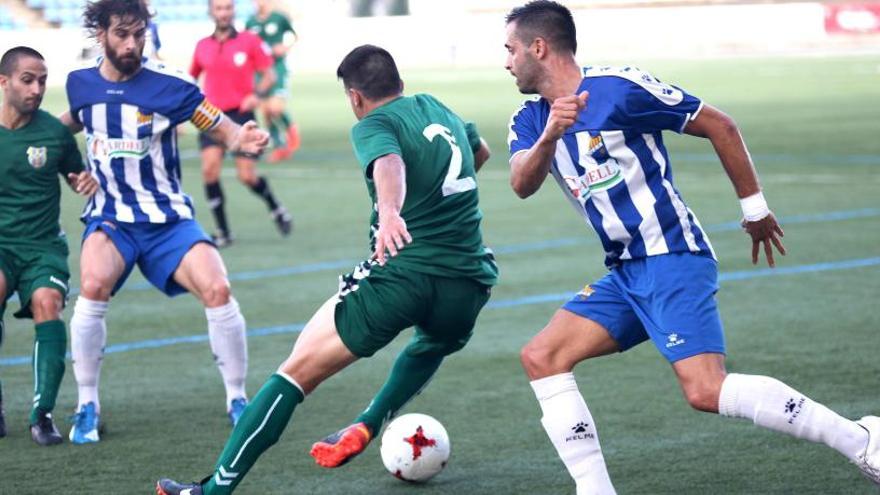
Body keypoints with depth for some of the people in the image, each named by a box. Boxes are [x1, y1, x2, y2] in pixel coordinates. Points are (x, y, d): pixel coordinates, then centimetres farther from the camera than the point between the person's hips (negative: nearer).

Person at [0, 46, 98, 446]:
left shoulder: (54, 131, 1)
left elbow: (76, 178, 15)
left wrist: (87, 183, -8)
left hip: (42, 244, 1)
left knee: (47, 301, -28)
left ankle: (43, 413, -21)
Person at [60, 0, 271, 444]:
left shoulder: (170, 86, -10)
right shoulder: (80, 83, 1)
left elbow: (223, 129, -7)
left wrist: (243, 139, -29)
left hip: (168, 219, -1)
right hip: (110, 219, 1)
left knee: (217, 290, -22)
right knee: (94, 284, -29)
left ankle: (238, 402, 0)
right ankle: (87, 407, -12)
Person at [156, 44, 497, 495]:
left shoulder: (374, 125, 0)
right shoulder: (438, 109, 20)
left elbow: (389, 163, -25)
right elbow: (480, 151, 42)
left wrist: (389, 212, -45)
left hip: (402, 273, -6)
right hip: (469, 285, 6)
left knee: (297, 372, 2)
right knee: (435, 343, 41)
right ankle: (366, 427, 24)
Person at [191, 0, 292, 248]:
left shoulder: (249, 41, -1)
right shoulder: (203, 46, 8)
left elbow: (269, 74, 1)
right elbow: (191, 79, 22)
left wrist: (257, 94, -18)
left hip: (241, 114, -2)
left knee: (248, 176, -4)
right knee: (209, 168, -17)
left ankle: (276, 208, 29)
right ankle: (223, 232, -7)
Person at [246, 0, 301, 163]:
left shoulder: (280, 18, -4)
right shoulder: (250, 23, 5)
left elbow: (293, 35, 11)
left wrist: (285, 47, -6)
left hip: (278, 67, -4)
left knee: (276, 109, -17)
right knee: (265, 112, 3)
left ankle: (291, 129, 13)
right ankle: (279, 146, 16)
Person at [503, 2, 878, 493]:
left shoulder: (618, 86, -11)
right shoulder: (530, 120, 9)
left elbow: (719, 125, -6)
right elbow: (523, 184, -11)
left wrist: (755, 209, -1)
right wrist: (549, 136, -30)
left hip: (672, 260, -8)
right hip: (625, 273, 8)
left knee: (706, 390, -22)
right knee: (541, 357, -2)